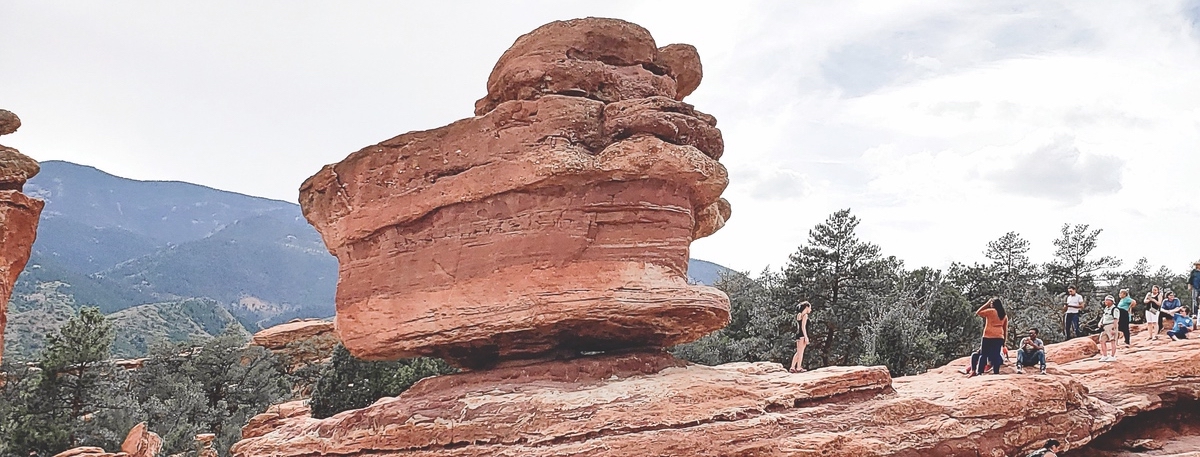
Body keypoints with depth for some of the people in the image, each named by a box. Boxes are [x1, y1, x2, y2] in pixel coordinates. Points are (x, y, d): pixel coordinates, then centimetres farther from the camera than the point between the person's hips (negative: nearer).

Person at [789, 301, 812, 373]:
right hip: (803, 335, -8)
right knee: (801, 352, -4)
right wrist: (806, 337, -17)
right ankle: (799, 368, -1)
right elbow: (803, 327, -15)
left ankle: (792, 367, 8)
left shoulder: (798, 315, 17)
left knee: (798, 352, 11)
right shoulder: (805, 315, -9)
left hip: (798, 334, 8)